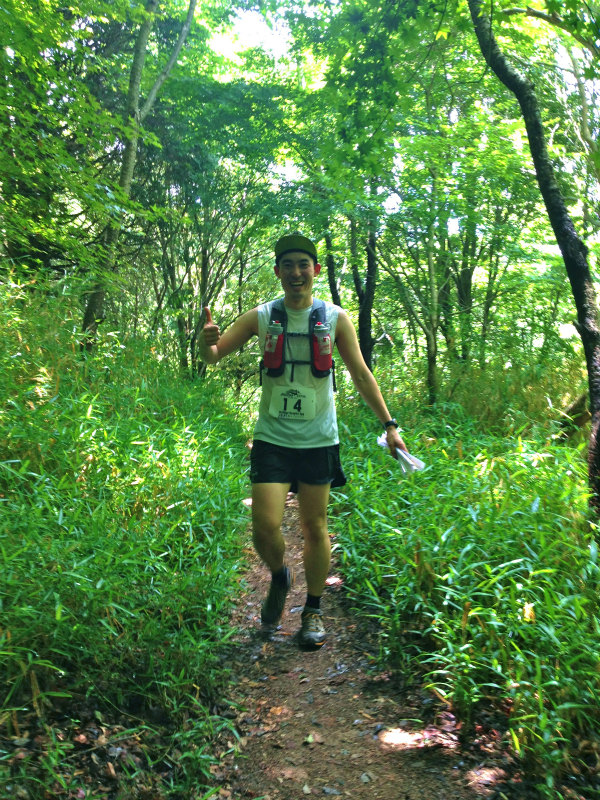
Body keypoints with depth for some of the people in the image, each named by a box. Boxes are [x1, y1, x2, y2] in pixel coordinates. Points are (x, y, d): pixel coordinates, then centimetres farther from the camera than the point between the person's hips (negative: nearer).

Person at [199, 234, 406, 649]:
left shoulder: (335, 318, 1)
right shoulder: (261, 317, 1)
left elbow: (361, 373, 4)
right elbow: (213, 357, 2)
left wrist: (389, 423, -1)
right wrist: (207, 342, -23)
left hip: (319, 440, 0)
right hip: (272, 439, 0)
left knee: (315, 528, 8)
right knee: (265, 528, -6)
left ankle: (314, 610, 27)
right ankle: (280, 577, 29)